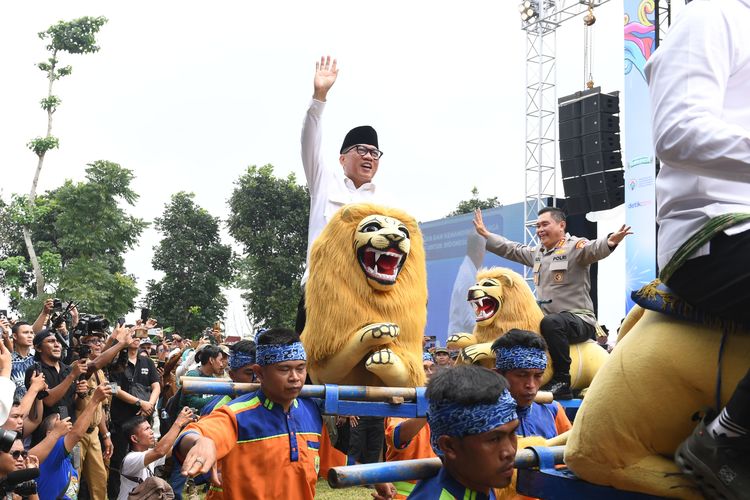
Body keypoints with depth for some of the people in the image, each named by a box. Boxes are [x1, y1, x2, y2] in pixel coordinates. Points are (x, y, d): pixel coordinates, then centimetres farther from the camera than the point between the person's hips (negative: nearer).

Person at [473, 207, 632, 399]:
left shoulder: (575, 247, -8)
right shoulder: (537, 253, 17)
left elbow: (594, 249, -29)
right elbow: (510, 249, 28)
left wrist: (610, 241, -51)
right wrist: (485, 234, 29)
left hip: (579, 320, -9)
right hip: (549, 318, 9)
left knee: (551, 323, -38)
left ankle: (562, 382, -31)